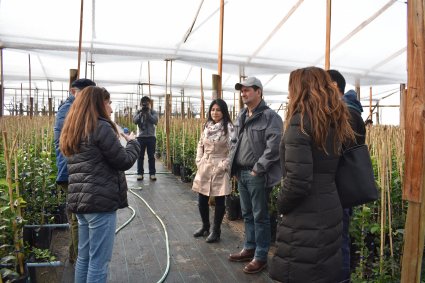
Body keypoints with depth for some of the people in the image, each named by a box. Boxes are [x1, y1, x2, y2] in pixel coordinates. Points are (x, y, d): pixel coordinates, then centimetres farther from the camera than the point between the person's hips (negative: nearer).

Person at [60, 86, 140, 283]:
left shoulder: (73, 132, 15)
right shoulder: (101, 127, -12)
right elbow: (124, 162, -10)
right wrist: (133, 142, 8)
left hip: (80, 200, 9)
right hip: (100, 202, -9)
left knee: (84, 257, 18)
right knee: (99, 260, 1)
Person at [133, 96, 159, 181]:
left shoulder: (153, 112, 3)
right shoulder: (138, 112, 6)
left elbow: (155, 121, -12)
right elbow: (135, 121, -9)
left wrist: (148, 112, -14)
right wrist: (141, 112, -14)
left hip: (151, 137, -1)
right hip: (141, 137, 1)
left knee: (151, 156, 4)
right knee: (140, 156, 5)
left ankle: (152, 173, 11)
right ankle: (140, 173, 13)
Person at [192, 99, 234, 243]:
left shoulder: (229, 128, -11)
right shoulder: (207, 126, 8)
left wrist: (224, 165, -16)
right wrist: (198, 160, 7)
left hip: (219, 169, -6)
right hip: (204, 168, 6)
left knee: (219, 201, 7)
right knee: (201, 200, 13)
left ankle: (216, 231, 22)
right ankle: (205, 226, 34)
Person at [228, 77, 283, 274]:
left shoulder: (270, 116, -13)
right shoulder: (241, 117, 13)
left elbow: (273, 147, -21)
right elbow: (234, 142, 19)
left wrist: (257, 169, -19)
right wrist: (234, 165, 9)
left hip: (257, 175, -8)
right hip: (241, 174, 8)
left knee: (260, 217, 4)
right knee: (247, 214, 18)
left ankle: (261, 256, 17)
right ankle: (249, 249, 34)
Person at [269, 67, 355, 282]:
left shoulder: (301, 120, -15)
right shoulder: (335, 121, 9)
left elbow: (297, 180, -21)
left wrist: (281, 206, -6)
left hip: (306, 219, -8)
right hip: (330, 213, 8)